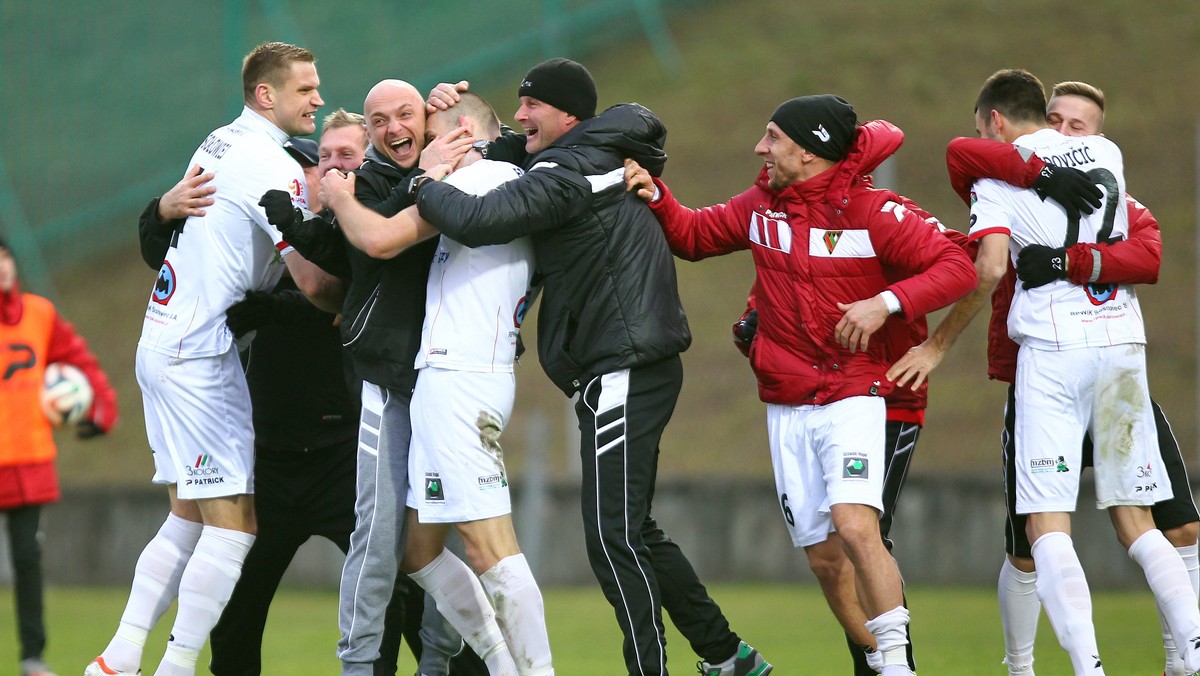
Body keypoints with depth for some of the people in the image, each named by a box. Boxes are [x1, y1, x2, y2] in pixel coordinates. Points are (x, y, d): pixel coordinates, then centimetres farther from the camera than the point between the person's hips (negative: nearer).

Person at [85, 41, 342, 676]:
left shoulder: (221, 144, 14)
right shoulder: (271, 165, -15)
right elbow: (312, 280, -18)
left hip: (164, 345, 10)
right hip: (199, 355, -10)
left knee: (189, 520, 14)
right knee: (233, 525, -9)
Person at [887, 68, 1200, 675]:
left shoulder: (998, 176, 1)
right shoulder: (1106, 153, 15)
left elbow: (990, 269, -12)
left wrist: (938, 345, -2)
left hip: (1052, 346, -4)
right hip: (1122, 339, 5)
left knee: (1047, 524, -5)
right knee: (1134, 523, 9)